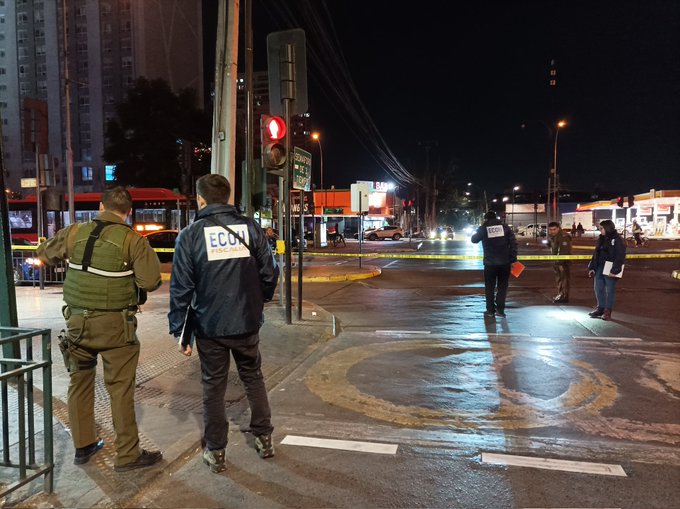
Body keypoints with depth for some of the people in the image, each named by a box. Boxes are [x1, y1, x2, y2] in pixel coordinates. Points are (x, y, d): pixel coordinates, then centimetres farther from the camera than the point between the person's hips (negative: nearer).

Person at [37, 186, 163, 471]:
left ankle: (83, 446, 30)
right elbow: (150, 282, -16)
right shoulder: (133, 240, -11)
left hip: (77, 320, 4)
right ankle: (127, 455, 12)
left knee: (79, 384, 18)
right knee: (120, 389, 4)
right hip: (115, 324, -4)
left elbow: (43, 254, 17)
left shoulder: (74, 232, 1)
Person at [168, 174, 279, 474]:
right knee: (253, 379, 20)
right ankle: (264, 439, 30)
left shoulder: (191, 234, -6)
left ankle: (215, 452, 23)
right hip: (247, 323, 2)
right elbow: (269, 274, -1)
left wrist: (178, 330, -1)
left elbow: (181, 288, -7)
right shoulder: (250, 227, -2)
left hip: (210, 326, -2)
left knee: (213, 387, 12)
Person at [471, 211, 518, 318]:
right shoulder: (505, 227, 4)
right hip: (505, 262, 1)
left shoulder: (483, 228, -1)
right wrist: (513, 258, 0)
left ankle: (490, 310, 10)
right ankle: (500, 309, 7)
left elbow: (474, 239, 12)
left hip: (490, 263, -1)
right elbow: (513, 243, -2)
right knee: (502, 286, 10)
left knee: (489, 286, 10)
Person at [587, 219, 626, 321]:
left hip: (610, 270, -7)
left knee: (610, 290, 3)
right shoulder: (601, 239, 12)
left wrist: (614, 271, -19)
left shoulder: (617, 240, -11)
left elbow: (620, 257, -15)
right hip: (599, 269, 7)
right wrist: (592, 267, 11)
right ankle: (600, 308, 24)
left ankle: (608, 311, 12)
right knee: (598, 289, 11)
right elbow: (596, 254, 15)